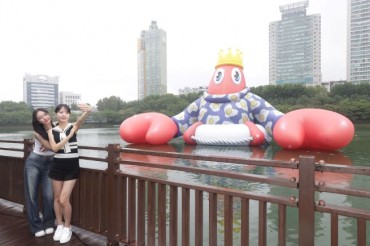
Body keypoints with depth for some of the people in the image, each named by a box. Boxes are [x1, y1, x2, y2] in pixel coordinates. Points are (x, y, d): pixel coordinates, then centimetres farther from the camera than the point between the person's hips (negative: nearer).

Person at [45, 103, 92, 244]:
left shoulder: (73, 126, -5)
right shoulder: (52, 130, 1)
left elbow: (82, 119, -28)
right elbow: (54, 148, -12)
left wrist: (88, 111, -50)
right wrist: (69, 136, -20)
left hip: (72, 166, -3)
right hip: (57, 165, 3)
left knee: (64, 199, -3)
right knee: (57, 199, 14)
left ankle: (67, 228, 21)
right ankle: (59, 226, 35)